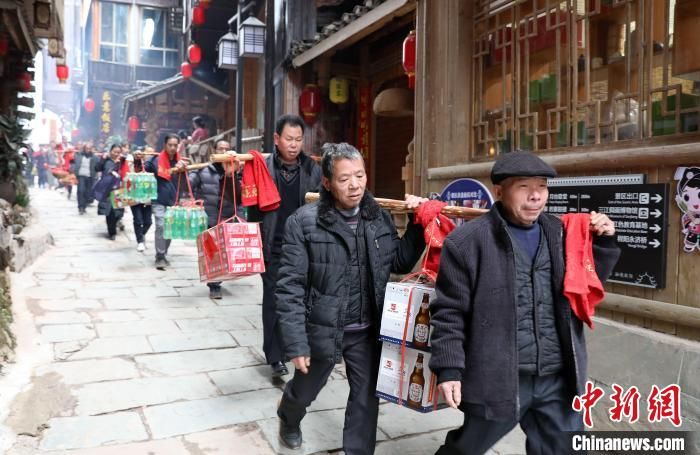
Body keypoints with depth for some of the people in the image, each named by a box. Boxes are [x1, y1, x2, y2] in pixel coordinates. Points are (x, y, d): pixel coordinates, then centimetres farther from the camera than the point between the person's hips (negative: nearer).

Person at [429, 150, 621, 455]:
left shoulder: (561, 234, 6)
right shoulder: (467, 241, -10)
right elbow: (449, 312, -8)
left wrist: (603, 243, 5)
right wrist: (449, 369, -11)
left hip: (558, 379, 5)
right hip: (496, 379, -4)